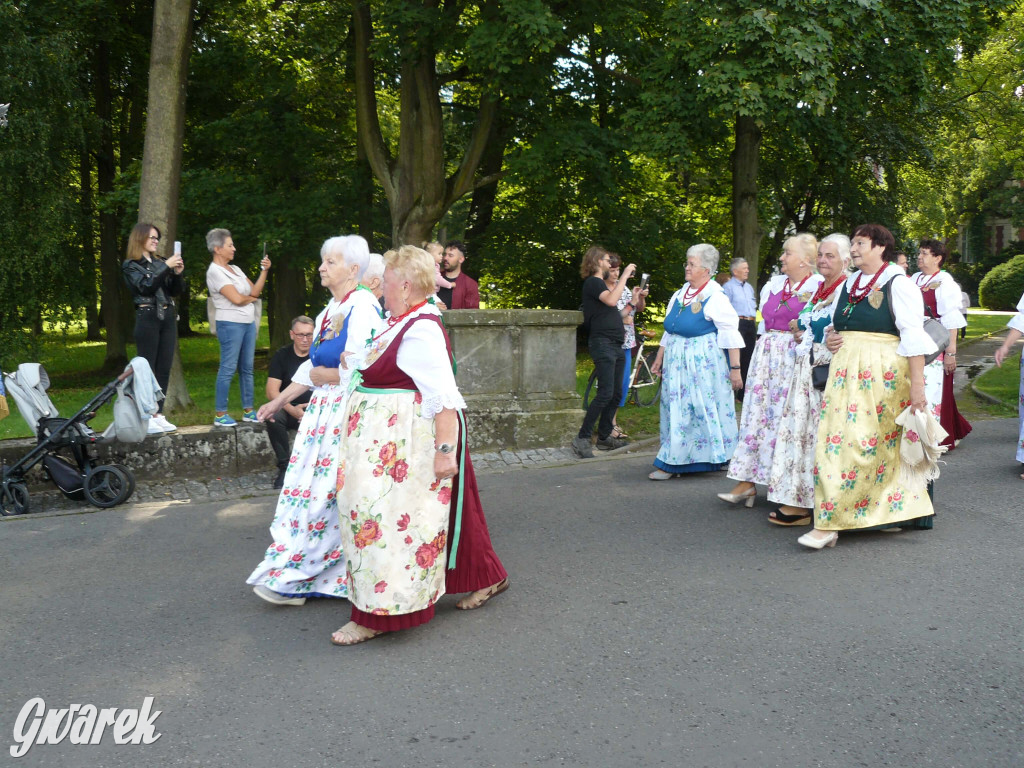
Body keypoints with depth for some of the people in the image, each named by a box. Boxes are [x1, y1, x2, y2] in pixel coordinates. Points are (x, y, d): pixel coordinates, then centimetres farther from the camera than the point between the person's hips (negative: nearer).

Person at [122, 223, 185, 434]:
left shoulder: (160, 262, 15)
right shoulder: (130, 265, 1)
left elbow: (177, 291, 13)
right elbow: (146, 287, -14)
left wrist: (177, 273, -5)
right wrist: (166, 267, -16)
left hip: (168, 318, 6)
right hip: (147, 318, -5)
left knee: (164, 369, 4)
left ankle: (159, 415, 9)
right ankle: (145, 418, -5)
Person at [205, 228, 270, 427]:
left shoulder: (234, 269, 17)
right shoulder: (215, 271, -8)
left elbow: (255, 291, 11)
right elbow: (236, 299, -16)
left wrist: (264, 270, 2)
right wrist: (252, 299, 3)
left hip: (248, 323, 8)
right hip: (230, 323, -8)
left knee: (247, 368, 9)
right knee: (228, 368, -8)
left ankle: (248, 411, 14)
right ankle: (220, 415, -4)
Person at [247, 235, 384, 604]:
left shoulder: (363, 308, -14)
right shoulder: (329, 311, 14)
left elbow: (355, 371, -20)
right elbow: (312, 366, 20)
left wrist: (321, 375, -5)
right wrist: (280, 401, 20)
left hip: (349, 412, -9)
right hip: (323, 408, 9)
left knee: (325, 494, -3)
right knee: (310, 487, 10)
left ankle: (294, 578, 6)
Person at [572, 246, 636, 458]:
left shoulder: (600, 283, 22)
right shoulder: (592, 282, -7)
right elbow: (611, 300, -26)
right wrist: (625, 275, -20)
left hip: (615, 345, 10)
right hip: (602, 343, -10)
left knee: (616, 393, 8)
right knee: (605, 393, -16)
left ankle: (604, 436, 14)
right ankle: (582, 438, -14)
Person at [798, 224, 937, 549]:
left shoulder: (898, 284, -5)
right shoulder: (848, 284, 16)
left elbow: (913, 337, -11)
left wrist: (917, 385, -17)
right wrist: (829, 337, 6)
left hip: (882, 373, -7)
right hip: (844, 370, 7)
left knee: (862, 443, -6)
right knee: (835, 440, 2)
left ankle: (830, 523, -5)